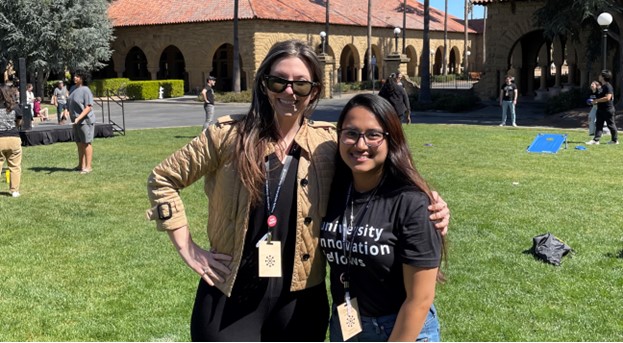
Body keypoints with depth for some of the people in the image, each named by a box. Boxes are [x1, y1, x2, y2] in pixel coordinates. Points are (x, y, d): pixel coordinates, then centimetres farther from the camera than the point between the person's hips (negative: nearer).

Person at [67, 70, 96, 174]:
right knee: (79, 143, 14)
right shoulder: (73, 88, 11)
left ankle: (88, 166, 2)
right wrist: (72, 117, 15)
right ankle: (81, 165, 23)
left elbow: (88, 107, -20)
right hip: (76, 121, 8)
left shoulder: (85, 90, -15)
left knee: (86, 143, -3)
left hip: (85, 120, -8)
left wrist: (78, 118, -26)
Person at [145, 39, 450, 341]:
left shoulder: (329, 144, -1)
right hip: (230, 298, -2)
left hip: (300, 300, 2)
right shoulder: (228, 136, -5)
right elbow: (162, 179, 4)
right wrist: (187, 249, -2)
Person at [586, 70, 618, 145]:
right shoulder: (602, 86, 14)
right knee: (599, 124, 4)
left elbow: (607, 98, -25)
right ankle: (596, 139, 3)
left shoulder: (608, 86, -17)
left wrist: (597, 100, -19)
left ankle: (615, 140, 13)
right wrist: (596, 100, 11)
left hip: (608, 110, -10)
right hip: (601, 109, 10)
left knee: (611, 124, 2)